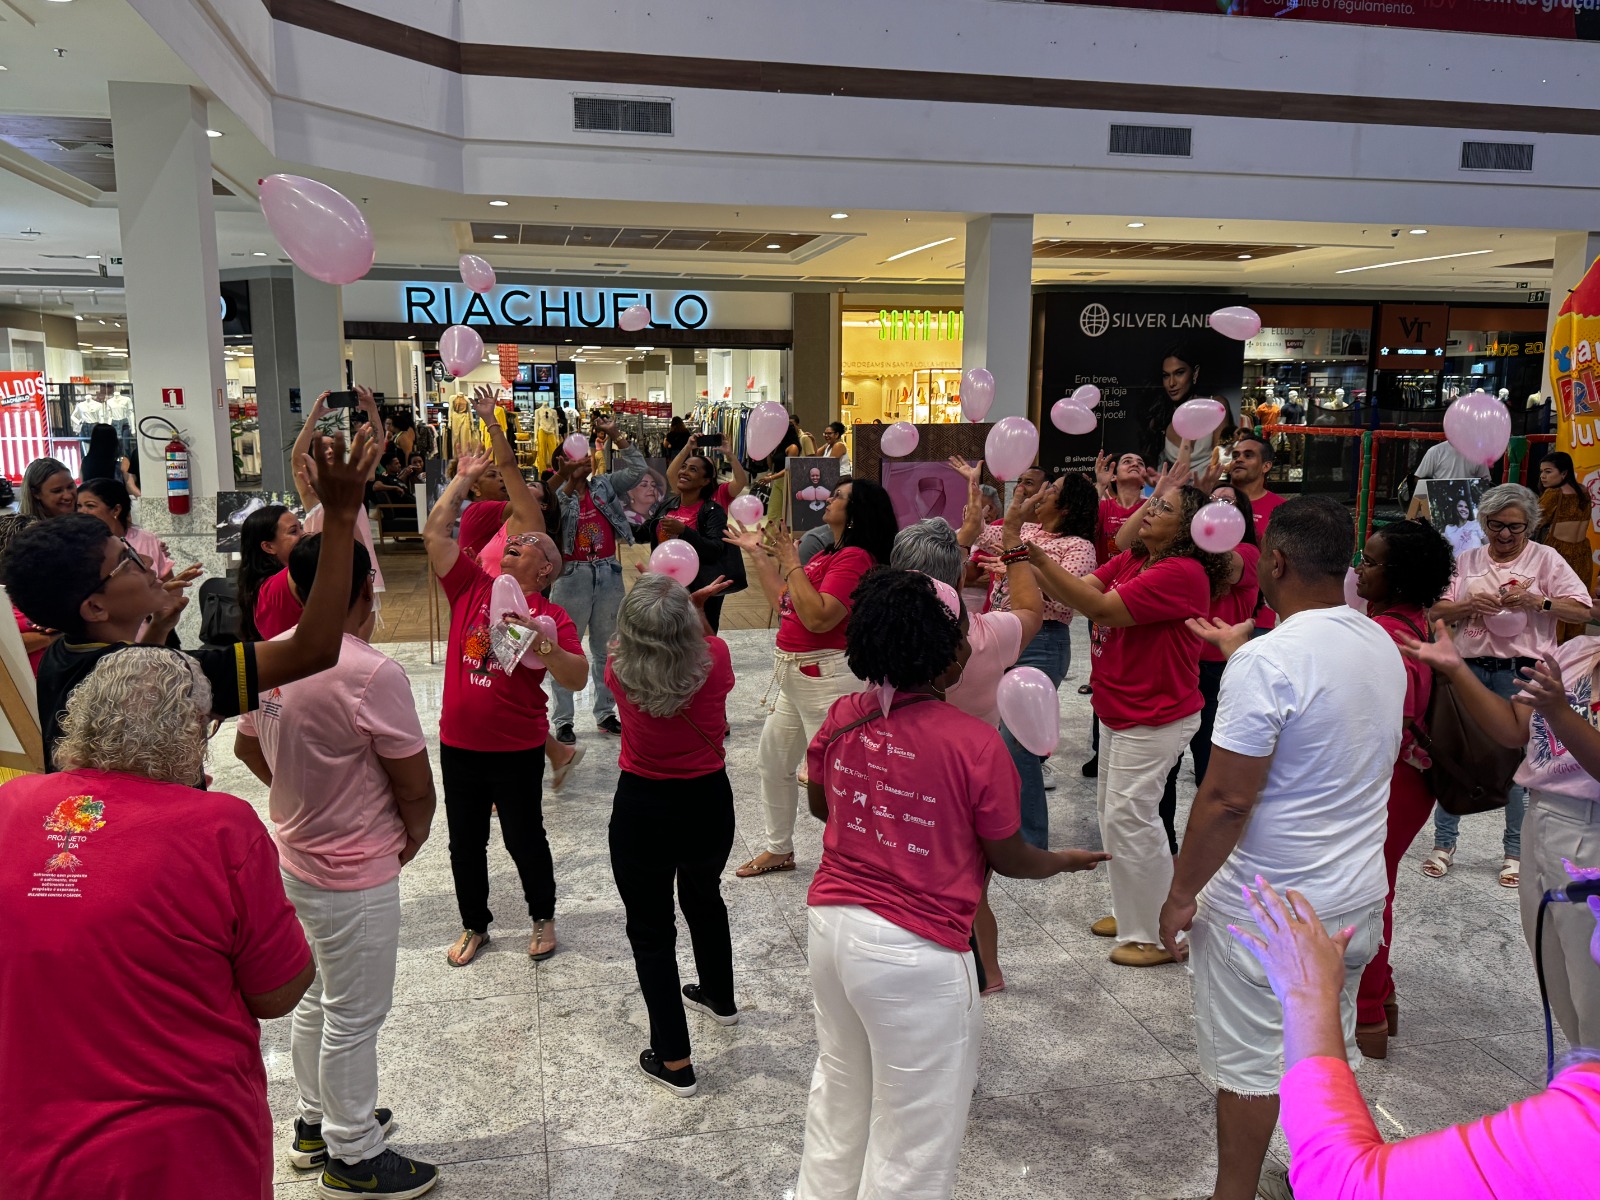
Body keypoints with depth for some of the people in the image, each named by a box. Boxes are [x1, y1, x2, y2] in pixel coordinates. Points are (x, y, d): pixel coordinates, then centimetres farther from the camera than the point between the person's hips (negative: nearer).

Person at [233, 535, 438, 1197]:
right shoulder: (373, 675, -27)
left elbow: (247, 747, 13)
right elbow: (416, 788, -20)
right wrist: (411, 839, 0)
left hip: (296, 859, 8)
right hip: (356, 876, -8)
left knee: (316, 999, 24)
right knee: (354, 1018, 9)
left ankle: (316, 1122, 42)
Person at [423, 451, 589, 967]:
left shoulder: (551, 615, -7)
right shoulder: (472, 587, 3)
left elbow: (578, 678, -14)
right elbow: (436, 529, 1)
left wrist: (547, 649, -31)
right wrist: (465, 477, 8)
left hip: (517, 750, -3)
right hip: (458, 746, 4)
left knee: (524, 838, 11)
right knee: (465, 843, 16)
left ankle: (543, 916, 35)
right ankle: (474, 925, 35)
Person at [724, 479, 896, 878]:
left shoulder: (856, 557, -17)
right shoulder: (828, 555, 12)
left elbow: (817, 617, -28)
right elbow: (783, 605, 16)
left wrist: (790, 562, -18)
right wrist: (760, 555, 19)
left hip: (827, 676, -11)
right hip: (793, 675, 11)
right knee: (773, 760, 20)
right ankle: (779, 849, 36)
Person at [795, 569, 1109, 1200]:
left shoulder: (841, 717, -5)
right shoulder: (976, 743, -20)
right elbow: (1010, 858, -7)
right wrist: (1067, 860, 14)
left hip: (829, 921, 7)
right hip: (913, 952, -6)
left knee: (841, 1088, 29)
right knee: (915, 1134, 14)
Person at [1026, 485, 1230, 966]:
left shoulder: (1182, 573, -23)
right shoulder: (1131, 562, 7)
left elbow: (1100, 607, -29)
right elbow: (1079, 589, -3)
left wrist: (1038, 556, -32)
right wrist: (1027, 558, -16)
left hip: (1155, 718, -9)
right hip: (1119, 710, 10)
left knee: (1129, 817, -5)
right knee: (1113, 811, 17)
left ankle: (1162, 935, 11)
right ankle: (1132, 914, 34)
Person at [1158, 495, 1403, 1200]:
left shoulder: (1266, 661, -23)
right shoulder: (1383, 648, 1)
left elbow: (1227, 798, -23)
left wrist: (1181, 892, -12)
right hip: (1357, 897, 8)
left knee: (1249, 1064, 9)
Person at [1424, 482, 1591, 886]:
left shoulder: (1545, 558, 2)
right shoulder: (1468, 561, 10)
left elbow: (1583, 611, -4)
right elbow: (1436, 612, 5)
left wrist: (1536, 601, -18)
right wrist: (1470, 605, -13)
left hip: (1522, 672, -2)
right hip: (1470, 667, 3)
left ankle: (1515, 852, 17)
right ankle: (1444, 844, 16)